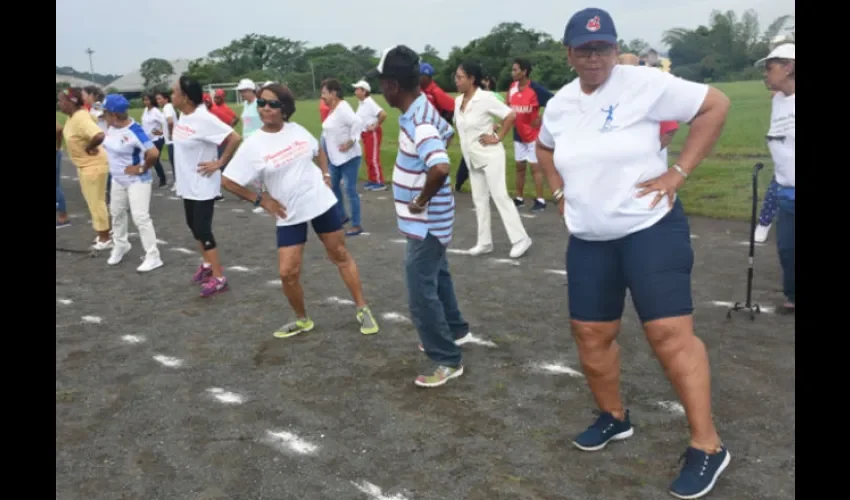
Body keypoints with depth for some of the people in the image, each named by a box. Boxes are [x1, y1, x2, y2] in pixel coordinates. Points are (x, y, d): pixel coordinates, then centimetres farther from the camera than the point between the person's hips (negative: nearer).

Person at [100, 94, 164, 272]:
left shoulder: (135, 131, -27)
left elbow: (154, 153, -37)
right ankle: (121, 245, 43)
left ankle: (153, 257, -2)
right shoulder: (112, 126, -3)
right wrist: (114, 165, 10)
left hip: (137, 181, -9)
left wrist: (142, 169, -24)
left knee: (140, 217, -10)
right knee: (117, 213, 21)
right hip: (118, 180, 9)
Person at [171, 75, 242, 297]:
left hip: (203, 185, -9)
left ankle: (219, 277, 4)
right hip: (187, 183, 9)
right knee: (194, 226, 19)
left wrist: (219, 163, -20)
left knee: (203, 230, -6)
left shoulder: (204, 119, -22)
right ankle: (207, 264, 38)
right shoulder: (183, 116, 4)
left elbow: (235, 139, -26)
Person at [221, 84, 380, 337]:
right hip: (289, 215, -1)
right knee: (288, 273, -3)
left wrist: (326, 176, 4)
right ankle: (302, 320, 23)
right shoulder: (252, 145, -12)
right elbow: (228, 181, -7)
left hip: (321, 203, 2)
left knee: (340, 256, 10)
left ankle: (363, 309, 24)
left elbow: (318, 152, 18)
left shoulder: (297, 130, -3)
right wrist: (260, 199, -7)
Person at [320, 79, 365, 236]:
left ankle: (356, 225, 4)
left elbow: (358, 122, -33)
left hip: (348, 157, -10)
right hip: (335, 157, 10)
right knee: (333, 186, 19)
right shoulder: (333, 108, 9)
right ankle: (341, 216, 35)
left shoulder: (342, 108, -20)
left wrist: (351, 141, -30)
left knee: (350, 190, -5)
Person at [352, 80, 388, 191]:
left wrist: (376, 125, -20)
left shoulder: (369, 103, -19)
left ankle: (380, 183, 1)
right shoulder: (361, 103, 8)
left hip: (373, 133, -9)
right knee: (368, 158, 14)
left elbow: (383, 114, -29)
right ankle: (372, 181, 23)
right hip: (365, 134, 9)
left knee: (374, 158, -6)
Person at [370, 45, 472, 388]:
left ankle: (448, 360, 10)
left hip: (425, 222, -10)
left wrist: (422, 200, -26)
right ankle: (455, 329, 45)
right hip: (430, 221, 10)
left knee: (422, 293, -3)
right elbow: (447, 133, 24)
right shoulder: (421, 110, 3)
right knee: (437, 277, 26)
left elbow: (440, 168, -42)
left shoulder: (419, 123, -27)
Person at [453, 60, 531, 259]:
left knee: (499, 195, -8)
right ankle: (484, 242, 17)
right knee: (479, 199, 10)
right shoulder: (458, 101, 5)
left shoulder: (485, 97, -16)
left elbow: (511, 115, -18)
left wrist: (498, 137, -16)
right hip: (472, 159, 8)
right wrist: (463, 143, 9)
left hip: (489, 156, -8)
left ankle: (520, 239, 0)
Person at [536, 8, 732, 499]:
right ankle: (614, 417, 32)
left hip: (651, 228, -6)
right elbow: (546, 148, 26)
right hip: (589, 240, 6)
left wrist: (679, 172, -13)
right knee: (591, 334, 9)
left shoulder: (644, 83, -11)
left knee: (670, 333, -10)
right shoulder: (559, 104, 7)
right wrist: (559, 190, 12)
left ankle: (707, 446, 4)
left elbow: (715, 104, -9)